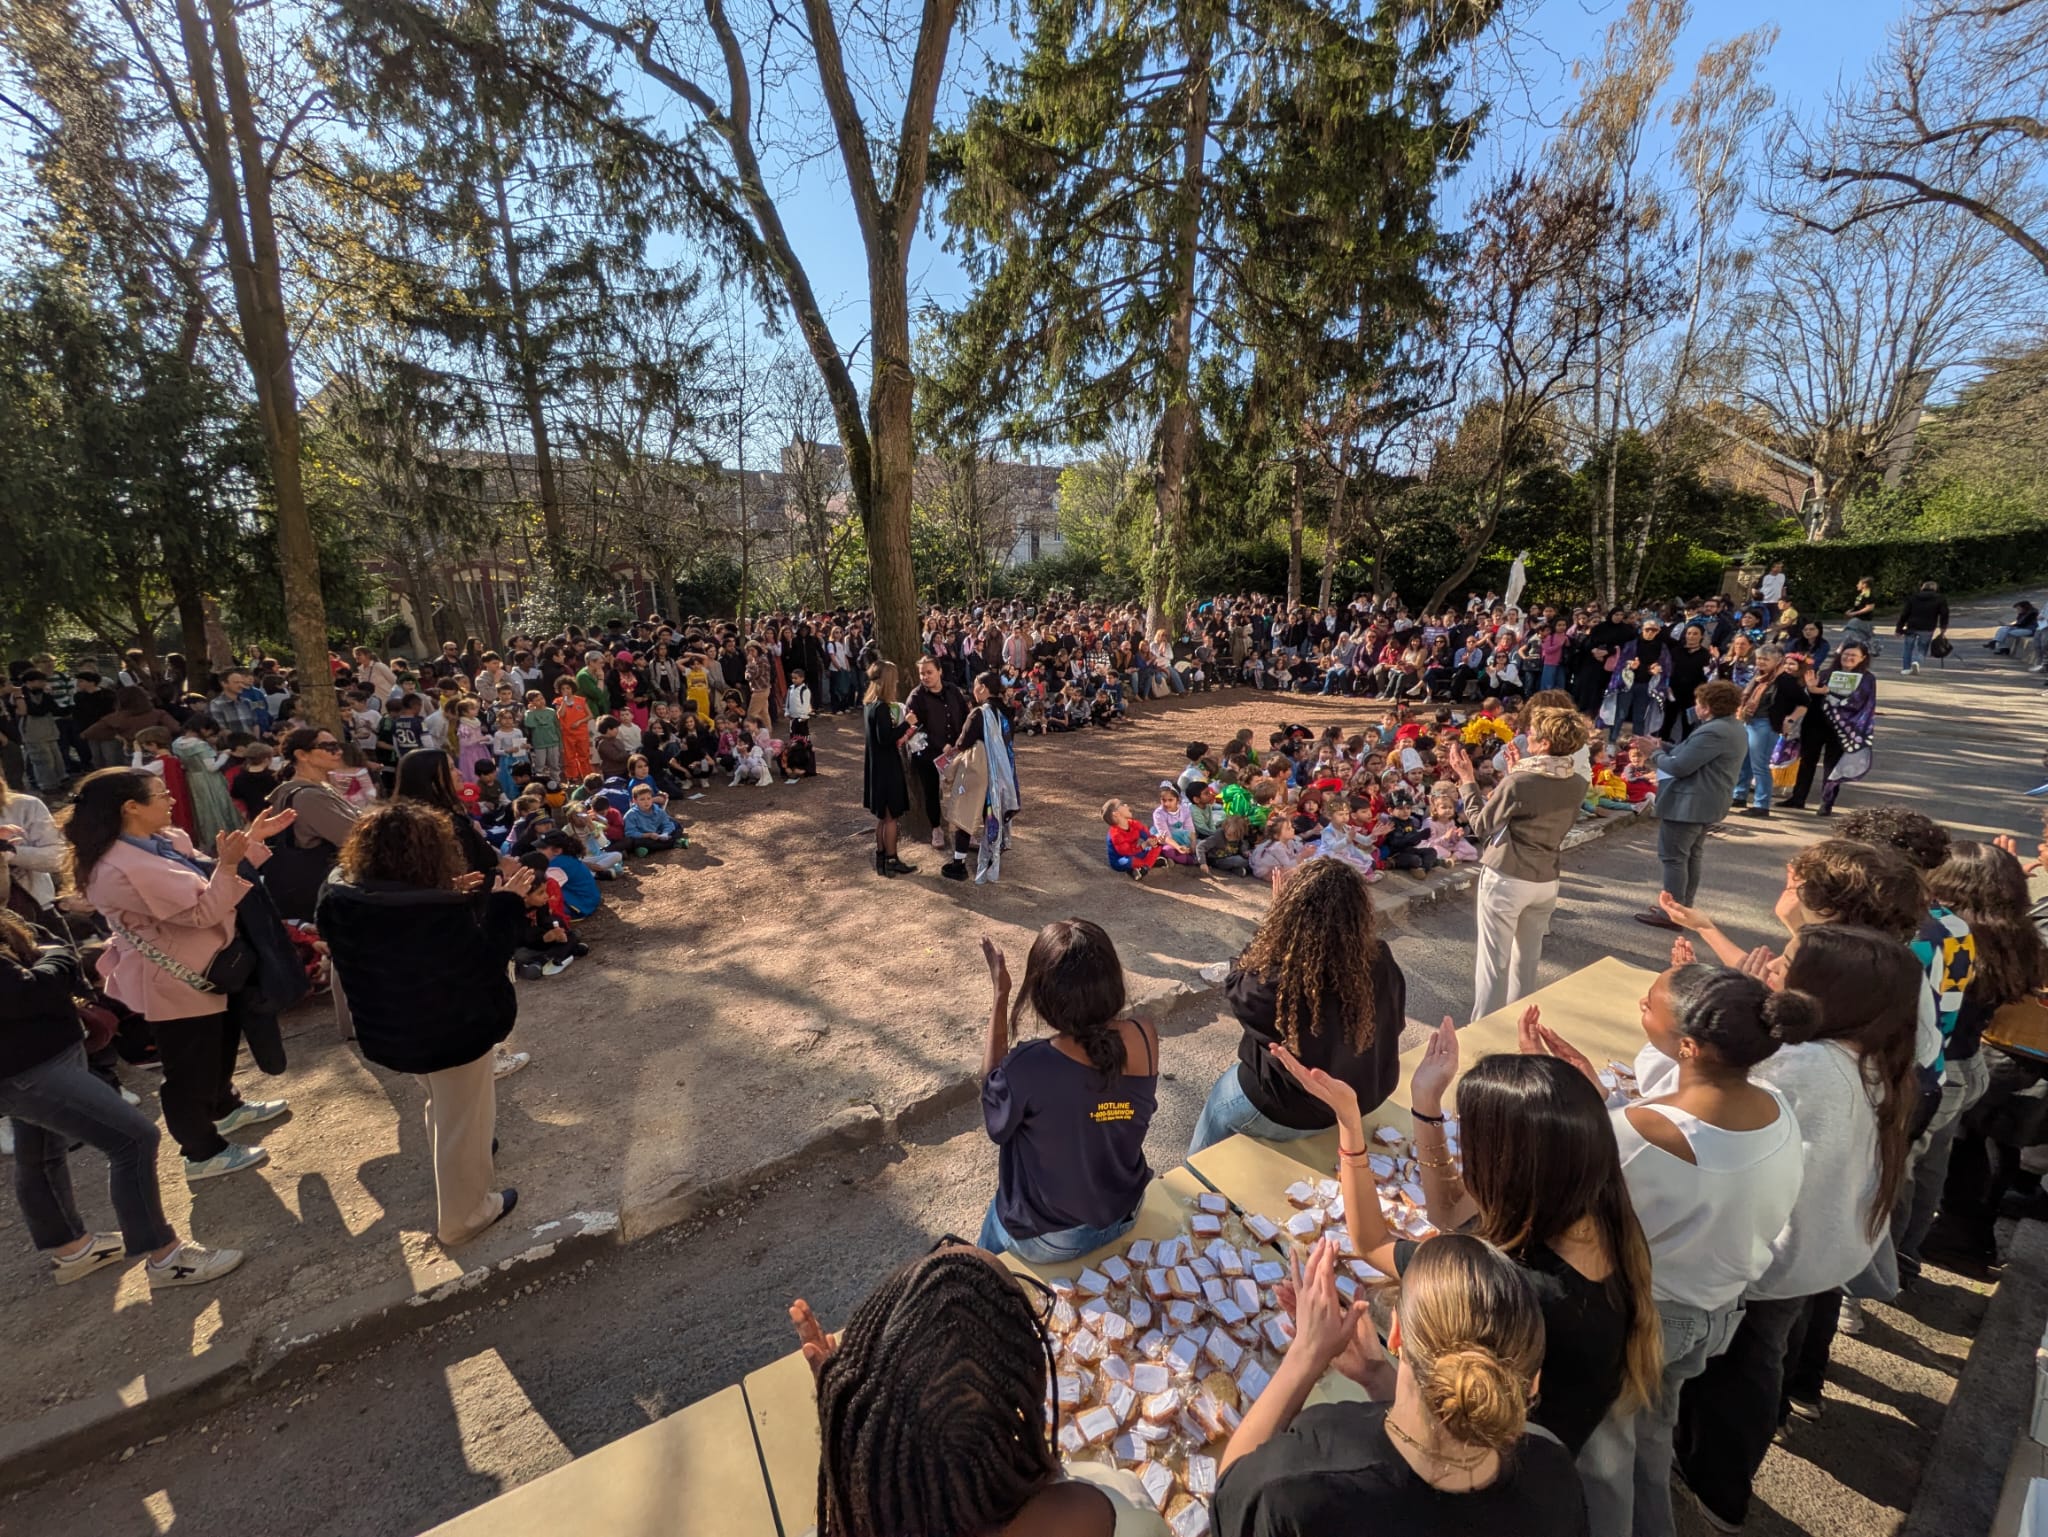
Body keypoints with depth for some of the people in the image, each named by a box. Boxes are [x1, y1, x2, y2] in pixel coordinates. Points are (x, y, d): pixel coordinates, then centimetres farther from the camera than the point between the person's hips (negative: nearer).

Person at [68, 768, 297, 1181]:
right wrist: (228, 863, -38)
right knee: (189, 1068, 6)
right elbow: (202, 911, -30)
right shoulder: (126, 868, -30)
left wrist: (252, 839, 0)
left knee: (221, 1040, 29)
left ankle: (226, 1107, 50)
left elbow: (209, 877, 9)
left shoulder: (165, 840, -1)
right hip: (174, 981, -10)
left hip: (201, 969, 10)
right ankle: (204, 1154, 22)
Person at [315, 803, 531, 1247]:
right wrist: (505, 905, -15)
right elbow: (483, 965, -21)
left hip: (385, 1031, 8)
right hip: (454, 1031, -8)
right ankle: (462, 1216, 34)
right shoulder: (441, 912, -32)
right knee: (461, 1127, 15)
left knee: (444, 1112, 33)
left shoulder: (338, 900, -10)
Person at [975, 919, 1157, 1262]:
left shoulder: (1029, 1068, -37)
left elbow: (995, 1121, -13)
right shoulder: (1144, 1039, -24)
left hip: (1047, 1239, -4)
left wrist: (999, 998, -18)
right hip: (1124, 1218, 4)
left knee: (994, 1228, 30)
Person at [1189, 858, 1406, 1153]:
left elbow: (1236, 983, -11)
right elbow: (1394, 1022, -1)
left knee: (1219, 1099, 26)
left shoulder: (1274, 981, -37)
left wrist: (1275, 915, -8)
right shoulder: (1381, 962, -23)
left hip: (1289, 1113, -5)